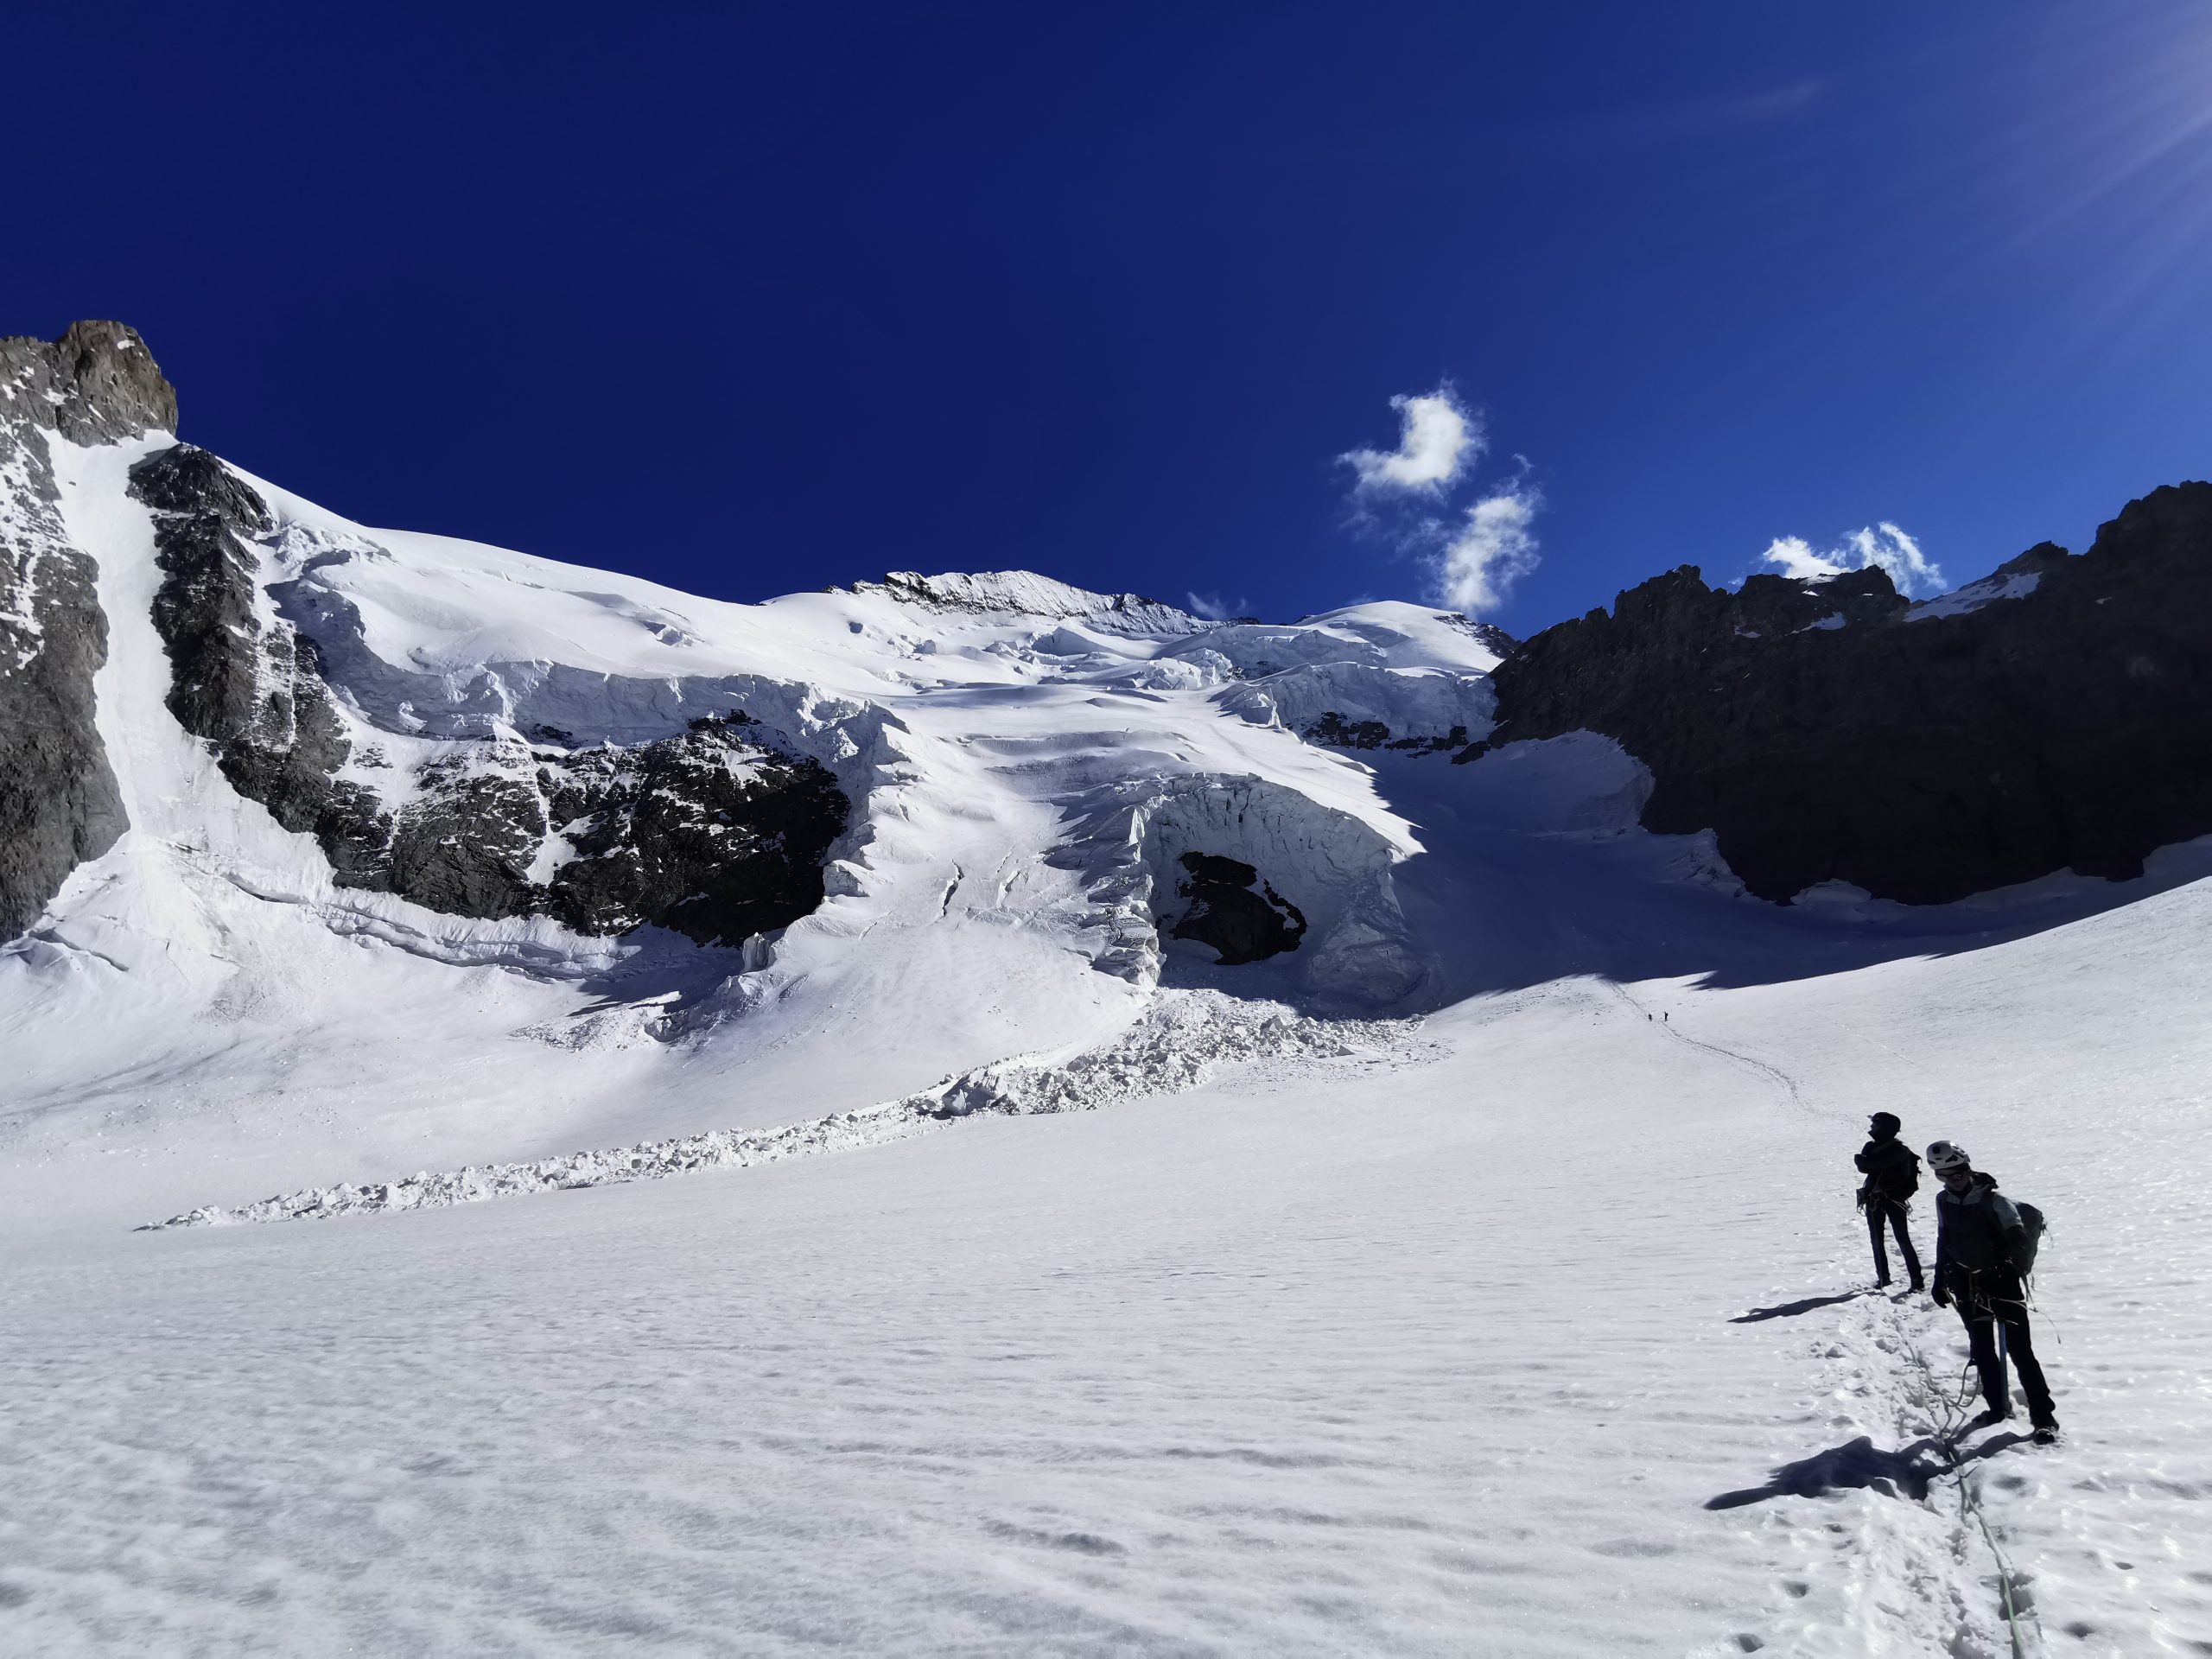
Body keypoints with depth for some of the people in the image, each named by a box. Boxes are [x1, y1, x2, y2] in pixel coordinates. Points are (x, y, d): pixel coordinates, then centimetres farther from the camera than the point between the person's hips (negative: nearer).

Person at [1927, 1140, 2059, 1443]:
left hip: (2003, 1282, -5)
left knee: (2020, 1350, -4)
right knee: (1982, 1350, 13)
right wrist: (1940, 1280, 12)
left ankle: (2044, 1417, 6)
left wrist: (2008, 1264, -36)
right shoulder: (1943, 1201, 1)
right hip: (1967, 1286, 5)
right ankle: (1998, 1406, 28)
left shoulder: (1993, 1200, -15)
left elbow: (2019, 1240, -18)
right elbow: (1943, 1241, 12)